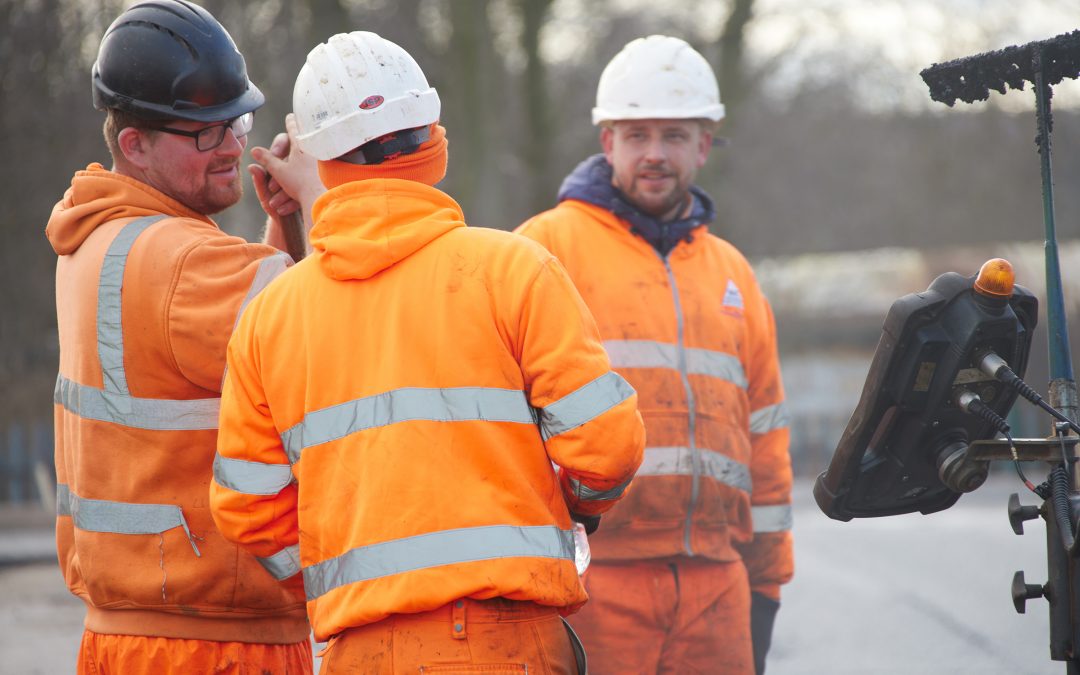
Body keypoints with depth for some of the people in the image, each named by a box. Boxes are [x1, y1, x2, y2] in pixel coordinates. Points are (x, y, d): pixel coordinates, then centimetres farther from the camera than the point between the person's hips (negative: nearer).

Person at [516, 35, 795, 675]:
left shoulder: (731, 273, 20)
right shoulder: (550, 246, 3)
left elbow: (764, 440, 22)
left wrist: (765, 586, 17)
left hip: (715, 582, 5)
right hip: (592, 579, -5)